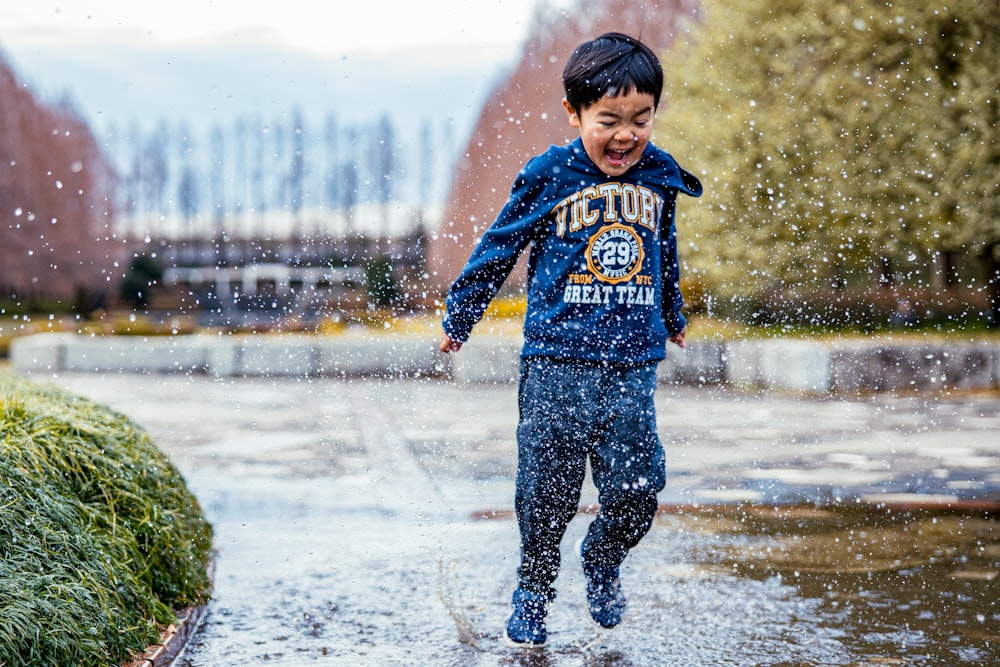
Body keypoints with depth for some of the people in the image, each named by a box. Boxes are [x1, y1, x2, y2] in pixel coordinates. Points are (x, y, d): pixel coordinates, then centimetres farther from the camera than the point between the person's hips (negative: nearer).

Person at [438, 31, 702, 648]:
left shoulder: (660, 176, 7)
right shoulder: (550, 176, -4)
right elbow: (499, 248, 7)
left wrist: (673, 316, 40)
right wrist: (458, 318, 14)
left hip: (634, 365, 3)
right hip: (557, 363, -2)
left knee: (637, 487, -3)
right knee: (547, 493, 2)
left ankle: (603, 562, 27)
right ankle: (533, 590, 25)